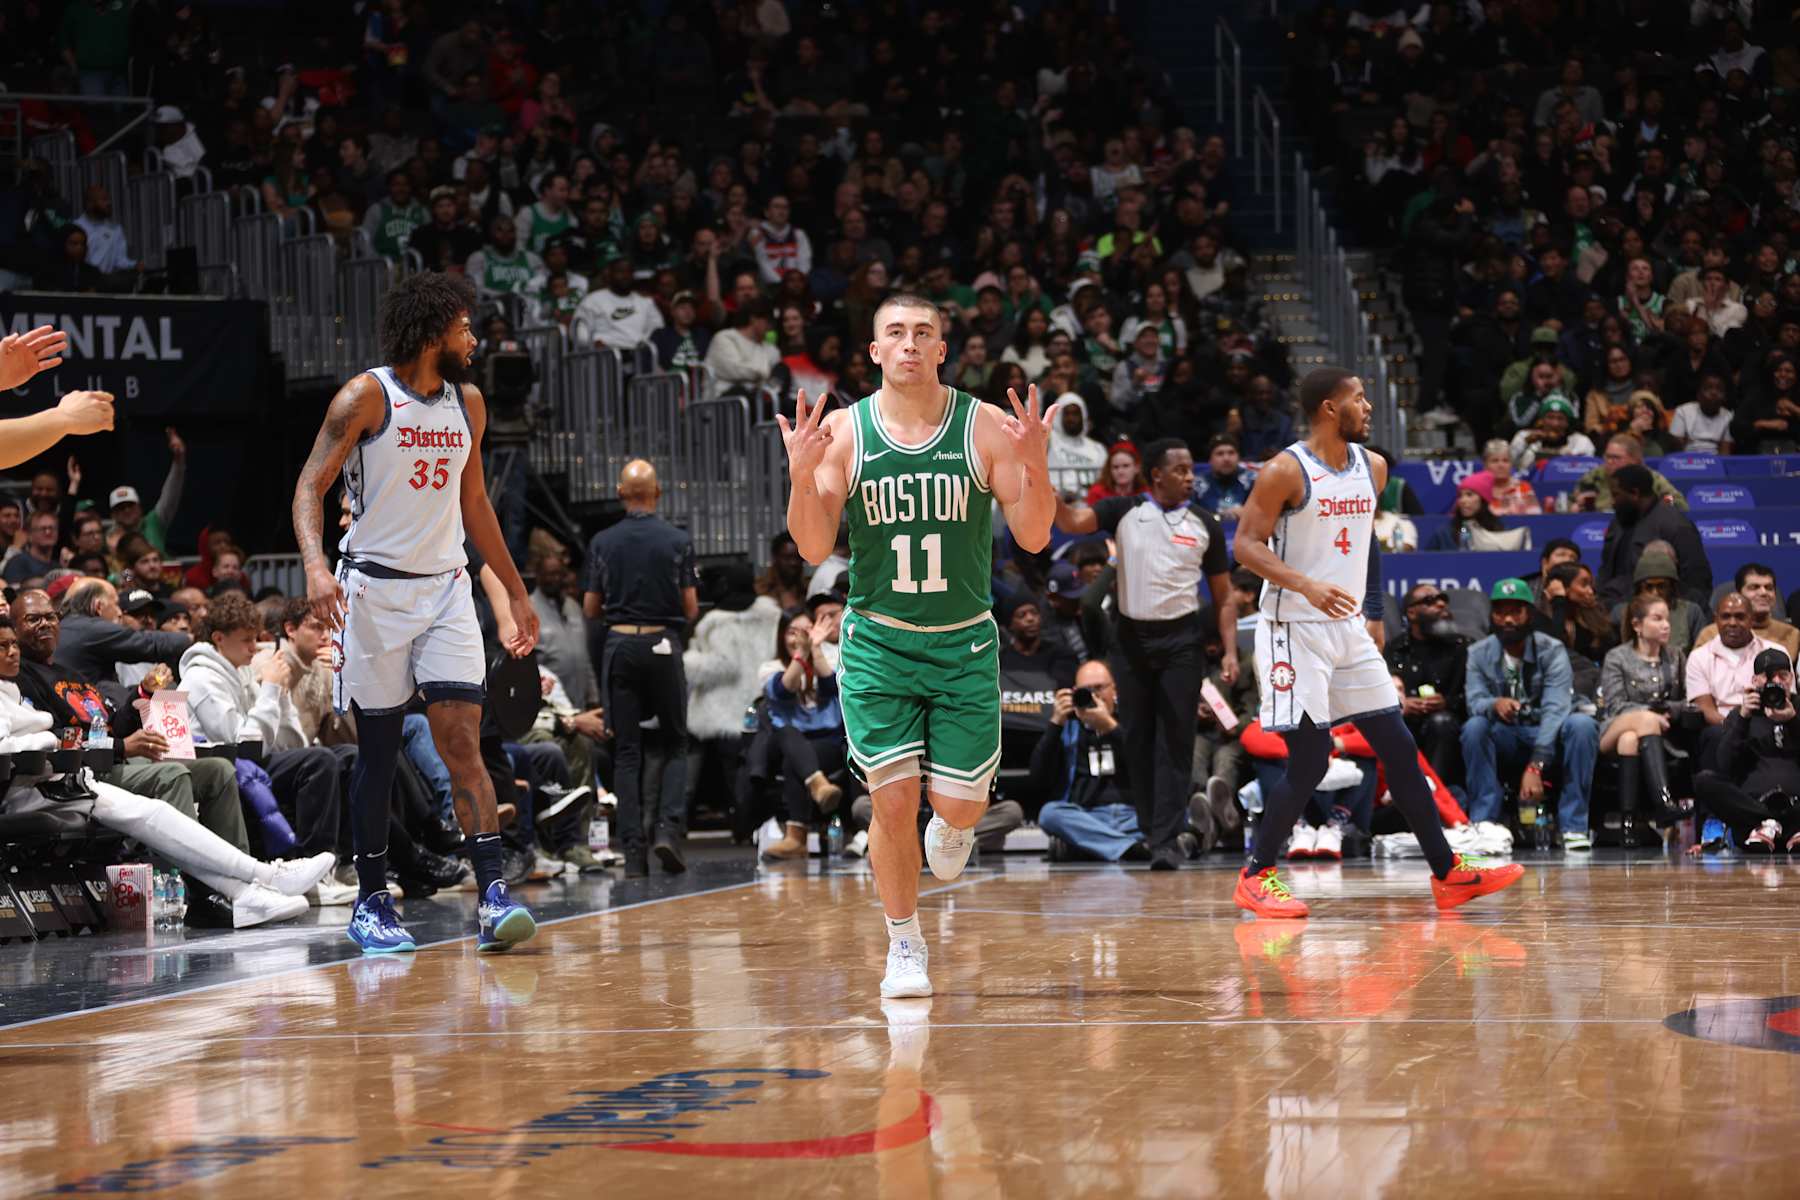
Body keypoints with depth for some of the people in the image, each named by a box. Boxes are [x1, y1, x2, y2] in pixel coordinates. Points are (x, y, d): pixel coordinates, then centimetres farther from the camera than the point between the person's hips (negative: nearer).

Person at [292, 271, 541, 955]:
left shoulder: (468, 403, 10)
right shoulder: (367, 397, -7)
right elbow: (311, 486, -11)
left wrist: (515, 591, 21)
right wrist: (315, 564, -28)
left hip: (446, 588, 4)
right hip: (375, 589, -4)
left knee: (462, 740, -8)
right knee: (378, 752, 2)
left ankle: (492, 897, -15)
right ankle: (371, 903, 12)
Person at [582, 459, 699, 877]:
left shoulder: (602, 543, 0)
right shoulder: (678, 542, -3)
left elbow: (590, 609, 3)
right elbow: (691, 609, -2)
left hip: (619, 646, 1)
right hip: (663, 644, -1)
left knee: (626, 751, 4)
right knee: (675, 744, 12)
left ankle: (633, 850, -1)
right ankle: (669, 827, -8)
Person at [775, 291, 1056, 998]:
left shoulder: (986, 427, -5)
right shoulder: (842, 432, -4)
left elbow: (1033, 538, -6)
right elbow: (816, 549, -6)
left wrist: (1035, 466, -24)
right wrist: (800, 476, -23)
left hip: (965, 644, 0)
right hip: (878, 642, 0)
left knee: (958, 804, -3)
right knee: (893, 798, -6)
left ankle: (950, 824, 36)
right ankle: (904, 945, 13)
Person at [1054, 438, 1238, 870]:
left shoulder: (1204, 524, 4)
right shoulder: (1125, 511, 2)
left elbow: (1224, 595, 8)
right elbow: (1072, 522, -13)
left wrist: (1230, 651, -2)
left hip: (1181, 639, -1)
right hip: (1133, 636, 1)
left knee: (1175, 740, -6)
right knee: (1139, 738, 6)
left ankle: (1167, 839, -9)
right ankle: (1148, 830, 16)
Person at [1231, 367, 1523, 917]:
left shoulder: (1372, 468, 8)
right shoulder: (1286, 472, -13)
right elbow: (1246, 543, -16)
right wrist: (1307, 585, -29)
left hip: (1349, 629, 7)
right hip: (1295, 629, -7)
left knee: (1398, 748, 5)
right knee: (1310, 758, -9)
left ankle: (1448, 872, 9)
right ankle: (1255, 876, 4)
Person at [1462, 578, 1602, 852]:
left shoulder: (1551, 651, -12)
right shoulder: (1478, 654, -3)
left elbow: (1556, 708, -24)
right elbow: (1474, 700, -16)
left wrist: (1535, 766, -38)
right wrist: (1494, 705, -43)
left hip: (1547, 738, -1)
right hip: (1503, 740, 1)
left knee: (1582, 724, -32)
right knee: (1474, 726, -30)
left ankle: (1573, 826, -27)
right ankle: (1483, 823, -27)